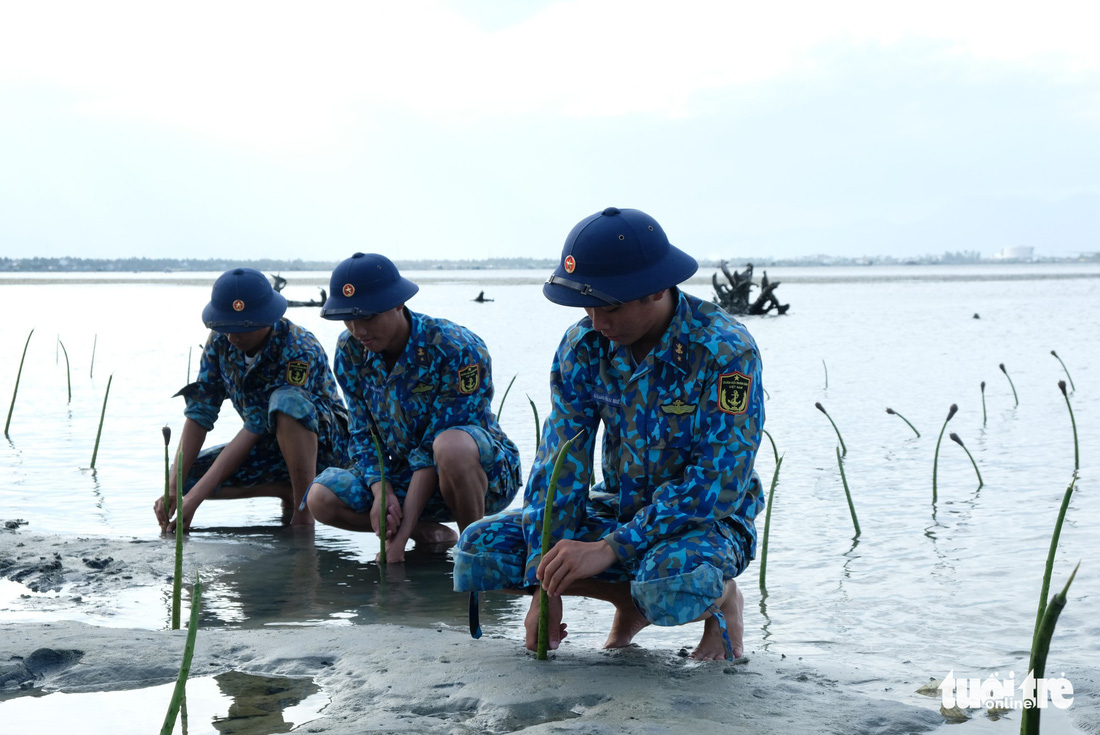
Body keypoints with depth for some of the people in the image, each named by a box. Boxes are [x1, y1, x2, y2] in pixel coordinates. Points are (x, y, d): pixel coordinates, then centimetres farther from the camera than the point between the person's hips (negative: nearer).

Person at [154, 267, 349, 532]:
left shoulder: (299, 351, -29)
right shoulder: (220, 341, -9)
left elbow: (255, 428, -31)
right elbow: (200, 412, -9)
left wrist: (195, 496, -32)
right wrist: (173, 489, -21)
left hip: (321, 443, -7)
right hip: (271, 446, 7)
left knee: (287, 400, -38)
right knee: (186, 476, -11)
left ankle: (304, 513, -26)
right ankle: (288, 492, 1)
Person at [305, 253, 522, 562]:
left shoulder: (456, 348, -25)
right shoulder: (350, 350, -6)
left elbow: (435, 448, -27)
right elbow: (363, 434, -1)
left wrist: (402, 532, -31)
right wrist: (381, 493, -23)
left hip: (486, 470, -6)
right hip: (407, 474, 6)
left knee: (451, 446, -42)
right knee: (321, 498, -17)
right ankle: (432, 534, -2)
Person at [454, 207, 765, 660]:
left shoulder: (724, 350, -23)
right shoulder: (582, 346, -7)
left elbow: (719, 484, -27)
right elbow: (561, 463, -8)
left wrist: (610, 548, -34)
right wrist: (545, 587, -16)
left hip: (708, 521, -5)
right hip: (618, 509, 6)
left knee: (674, 586, -41)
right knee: (481, 546, -11)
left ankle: (720, 600, -2)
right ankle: (633, 599, 2)